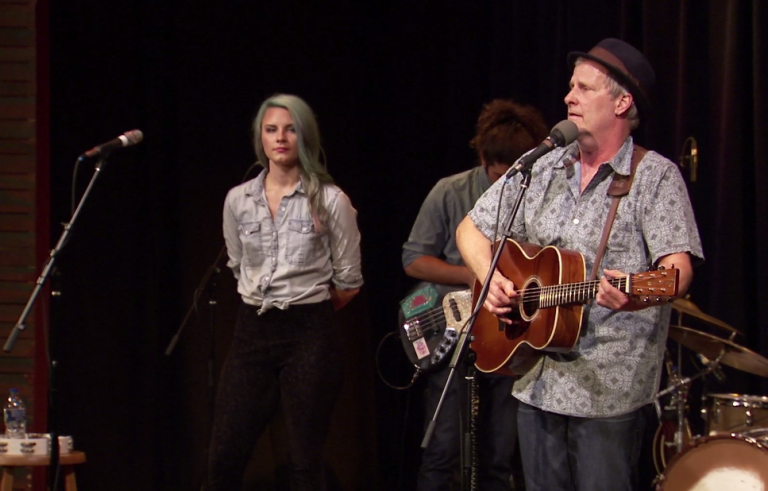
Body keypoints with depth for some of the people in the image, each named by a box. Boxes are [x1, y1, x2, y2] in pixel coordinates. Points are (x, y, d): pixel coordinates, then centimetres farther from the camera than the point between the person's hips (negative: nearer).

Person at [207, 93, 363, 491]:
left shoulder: (331, 201, -5)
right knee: (223, 457, 0)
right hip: (252, 332, 4)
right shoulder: (238, 200, 6)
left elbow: (348, 281, 2)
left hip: (309, 335, -4)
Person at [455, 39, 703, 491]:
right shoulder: (541, 170, 11)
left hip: (610, 385, -6)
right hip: (537, 378, 6)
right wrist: (490, 278, -2)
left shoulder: (655, 176, -5)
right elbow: (472, 228, 18)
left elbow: (679, 268, -16)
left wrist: (639, 295, -37)